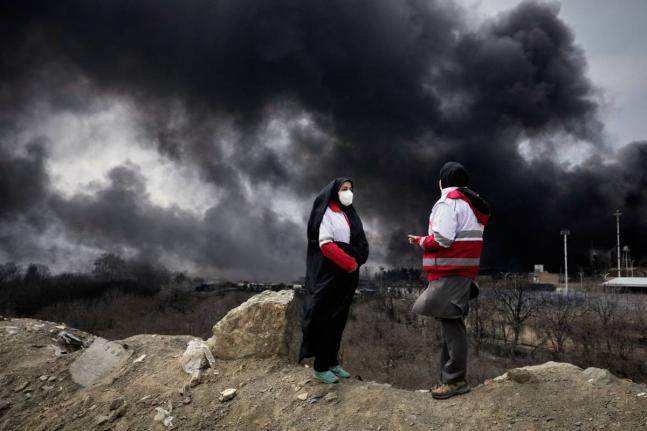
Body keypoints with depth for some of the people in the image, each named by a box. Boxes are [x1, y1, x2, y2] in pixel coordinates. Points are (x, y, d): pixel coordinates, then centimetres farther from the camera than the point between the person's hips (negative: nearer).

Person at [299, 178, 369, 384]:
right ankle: (320, 367, 3)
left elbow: (360, 241, 17)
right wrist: (349, 263, -16)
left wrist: (356, 261, -1)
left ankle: (332, 362, 20)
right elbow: (325, 244, -17)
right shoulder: (327, 213, -8)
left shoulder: (349, 214, 16)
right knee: (327, 319, -4)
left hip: (347, 275, 8)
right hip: (330, 274, -8)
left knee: (339, 319, 11)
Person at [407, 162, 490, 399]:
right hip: (462, 271, 10)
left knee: (450, 325, -8)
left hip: (450, 273, -10)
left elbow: (442, 239, -19)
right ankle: (450, 378, 15)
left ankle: (455, 380, -5)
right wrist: (426, 240, 16)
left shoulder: (448, 202, -10)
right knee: (451, 324, 11)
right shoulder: (471, 203, 21)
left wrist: (421, 241, -1)